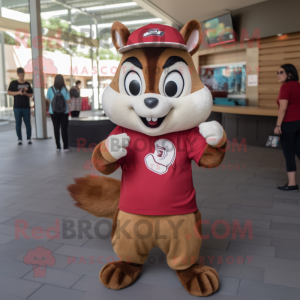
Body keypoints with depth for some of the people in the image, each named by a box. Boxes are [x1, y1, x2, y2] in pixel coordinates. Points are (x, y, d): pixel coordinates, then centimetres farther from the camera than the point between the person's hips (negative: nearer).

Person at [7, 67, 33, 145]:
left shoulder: (27, 84, 9)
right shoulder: (13, 83, 3)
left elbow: (31, 95, 11)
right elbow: (9, 92, -1)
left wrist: (26, 93, -11)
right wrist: (18, 92, -13)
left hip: (26, 107, 1)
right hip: (17, 107, -1)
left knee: (28, 123, 0)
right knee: (18, 123, 2)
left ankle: (29, 139, 8)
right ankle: (19, 139, 9)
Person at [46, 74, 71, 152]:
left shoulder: (50, 89, -4)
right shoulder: (65, 89, -9)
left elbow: (48, 100, 4)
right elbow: (68, 101, -13)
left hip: (53, 112, 2)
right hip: (64, 112, -2)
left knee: (56, 129, 11)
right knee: (64, 129, 3)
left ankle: (58, 146, 16)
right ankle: (65, 147, 0)